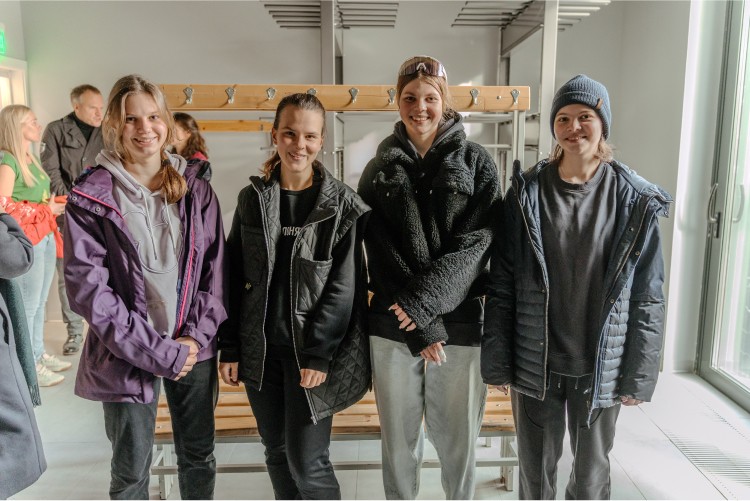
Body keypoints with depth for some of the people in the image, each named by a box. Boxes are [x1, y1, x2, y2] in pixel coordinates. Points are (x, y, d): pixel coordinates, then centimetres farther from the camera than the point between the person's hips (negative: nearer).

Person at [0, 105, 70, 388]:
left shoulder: (30, 158, 14)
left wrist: (56, 205, 3)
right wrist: (46, 209, -15)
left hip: (45, 237, 8)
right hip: (25, 241, -8)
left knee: (40, 302, 16)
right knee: (27, 304, 2)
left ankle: (38, 353, 29)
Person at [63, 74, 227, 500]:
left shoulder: (195, 189, 3)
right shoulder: (89, 197, -6)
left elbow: (215, 267, 2)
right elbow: (87, 285, -12)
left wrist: (196, 336, -9)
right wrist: (155, 350, -15)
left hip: (194, 348, 3)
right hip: (127, 355, -2)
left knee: (200, 455, 17)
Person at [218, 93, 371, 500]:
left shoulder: (342, 204, -6)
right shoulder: (252, 198, 4)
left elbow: (344, 287, -10)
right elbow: (234, 279, 6)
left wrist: (318, 354, -14)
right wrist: (230, 348, 3)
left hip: (310, 351, -3)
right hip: (260, 348, 4)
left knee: (306, 459, 0)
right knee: (276, 452, 16)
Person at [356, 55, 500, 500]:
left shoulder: (477, 162, 2)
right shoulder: (379, 171, 6)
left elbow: (476, 241, -8)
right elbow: (380, 251, -3)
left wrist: (424, 300, -19)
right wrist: (419, 324, -12)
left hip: (459, 322, -1)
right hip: (393, 326, 2)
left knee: (458, 437, 11)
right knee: (398, 438, 12)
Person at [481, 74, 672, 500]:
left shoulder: (634, 201, -4)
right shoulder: (528, 193, -3)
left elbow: (648, 297, -2)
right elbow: (502, 286, -3)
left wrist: (639, 375, -3)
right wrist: (497, 362, -4)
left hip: (601, 366, 0)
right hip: (535, 364, 0)